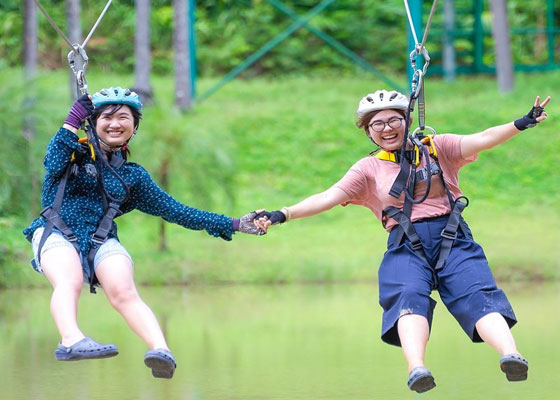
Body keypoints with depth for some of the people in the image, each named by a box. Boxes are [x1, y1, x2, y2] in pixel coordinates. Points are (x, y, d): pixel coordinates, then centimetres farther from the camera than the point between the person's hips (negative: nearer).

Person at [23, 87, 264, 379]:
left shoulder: (133, 176, 22)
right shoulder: (77, 153, 16)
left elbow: (175, 211, 22)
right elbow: (53, 162, -8)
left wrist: (233, 225, 19)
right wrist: (74, 118, -8)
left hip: (101, 241, 2)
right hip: (56, 232, -2)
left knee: (123, 291, -29)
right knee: (70, 280, -35)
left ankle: (161, 351, -51)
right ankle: (71, 341, -62)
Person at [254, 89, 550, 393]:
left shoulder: (437, 148, 15)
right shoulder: (369, 169, 16)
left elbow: (482, 140, 3)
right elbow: (329, 197, 6)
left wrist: (521, 124, -15)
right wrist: (283, 215, -8)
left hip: (452, 237, 0)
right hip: (406, 245, 0)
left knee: (476, 293, -23)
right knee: (409, 296, -29)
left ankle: (510, 354, -46)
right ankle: (416, 369, -53)